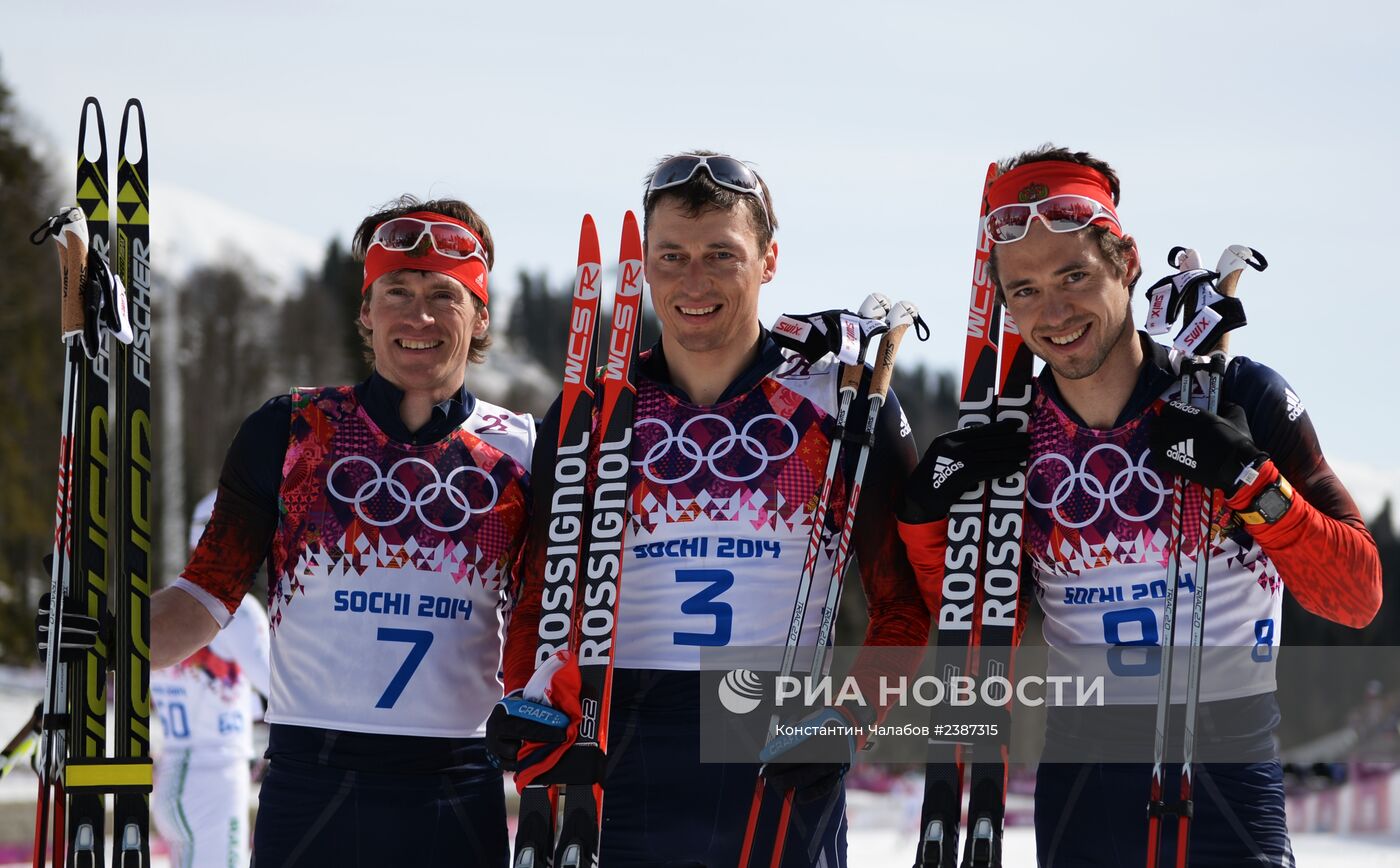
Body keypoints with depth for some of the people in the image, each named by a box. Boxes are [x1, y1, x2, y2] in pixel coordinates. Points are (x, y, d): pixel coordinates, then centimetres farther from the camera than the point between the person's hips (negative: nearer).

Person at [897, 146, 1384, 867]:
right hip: (1076, 784, 3)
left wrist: (1252, 483, -20)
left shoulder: (1242, 398, -6)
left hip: (1225, 779, -3)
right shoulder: (1003, 438, 2)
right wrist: (928, 515, -3)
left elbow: (1358, 597, -8)